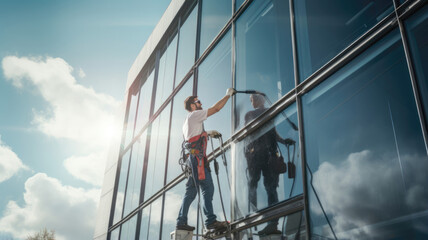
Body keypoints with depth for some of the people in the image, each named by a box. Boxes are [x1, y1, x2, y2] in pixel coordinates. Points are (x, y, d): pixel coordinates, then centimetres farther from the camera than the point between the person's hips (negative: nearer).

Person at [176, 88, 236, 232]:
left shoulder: (189, 121, 29)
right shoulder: (194, 115, 0)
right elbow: (216, 108, -4)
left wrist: (208, 133, 28)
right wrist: (228, 95, 5)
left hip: (192, 158, 10)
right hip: (197, 156, -10)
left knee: (191, 191, 8)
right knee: (208, 187, -15)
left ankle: (181, 222, 8)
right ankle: (211, 221, -20)